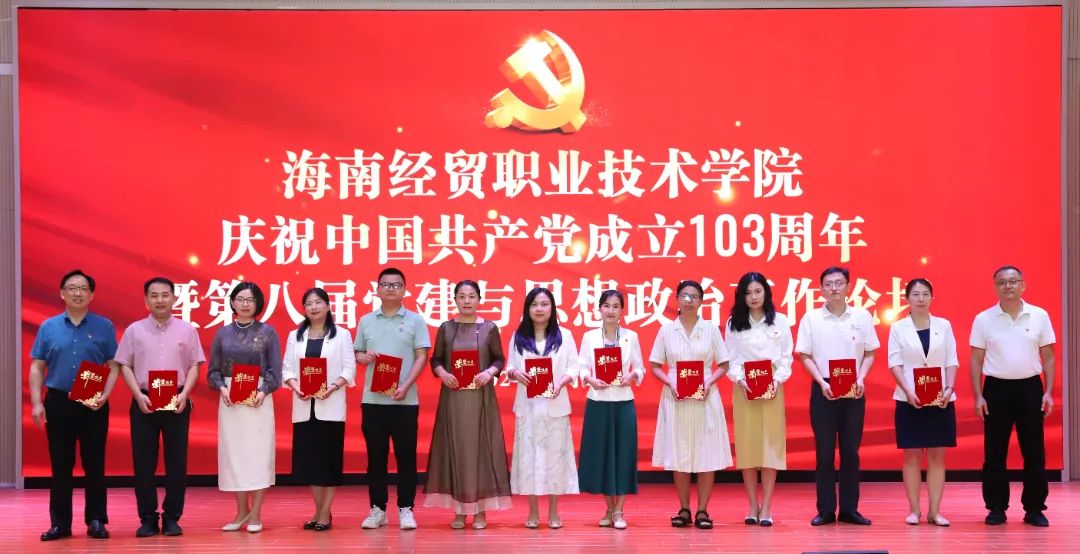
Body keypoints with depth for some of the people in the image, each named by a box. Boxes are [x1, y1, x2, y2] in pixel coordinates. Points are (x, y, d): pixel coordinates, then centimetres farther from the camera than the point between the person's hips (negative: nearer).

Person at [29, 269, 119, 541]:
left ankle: (96, 521, 9)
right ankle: (60, 523, 11)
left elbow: (114, 366, 2)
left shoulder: (104, 327, 4)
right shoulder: (48, 327, 7)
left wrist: (105, 396, -13)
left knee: (95, 465, 2)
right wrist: (36, 403, -3)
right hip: (58, 402, 1)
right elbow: (37, 368, 7)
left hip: (93, 405, -1)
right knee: (60, 465, 5)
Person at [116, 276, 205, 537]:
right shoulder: (134, 330, 5)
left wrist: (184, 394, -8)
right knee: (143, 461, 2)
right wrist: (138, 395, -8)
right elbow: (125, 366, 4)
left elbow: (194, 366, 5)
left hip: (177, 401, 0)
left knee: (176, 461, 2)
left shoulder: (186, 330, 6)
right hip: (144, 401, 0)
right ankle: (147, 518, 9)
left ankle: (172, 518, 10)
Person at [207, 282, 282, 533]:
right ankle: (241, 512, 13)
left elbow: (275, 369, 0)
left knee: (258, 452, -3)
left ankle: (255, 514, 2)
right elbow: (213, 369, 8)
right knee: (233, 453, 3)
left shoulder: (267, 332, 4)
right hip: (230, 399, 2)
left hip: (258, 399, -2)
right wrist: (222, 388, -10)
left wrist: (263, 391, -15)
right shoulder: (223, 333, 9)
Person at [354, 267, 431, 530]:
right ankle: (377, 509, 14)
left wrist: (406, 386, -13)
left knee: (406, 456, 1)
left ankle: (405, 509, 8)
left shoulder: (415, 320, 3)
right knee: (376, 456, 6)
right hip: (373, 399, 2)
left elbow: (421, 357, -2)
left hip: (405, 400, -2)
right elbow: (357, 354, 13)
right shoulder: (366, 321, 10)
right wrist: (365, 357, -11)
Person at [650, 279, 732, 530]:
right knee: (678, 454, 3)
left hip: (704, 399, 0)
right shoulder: (666, 330, 5)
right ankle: (684, 510, 13)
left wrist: (710, 381, -11)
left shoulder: (711, 330, 4)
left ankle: (702, 511, 5)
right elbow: (655, 366, 7)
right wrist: (670, 382, -10)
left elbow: (723, 365, 7)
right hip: (675, 399, 0)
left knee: (706, 454, -2)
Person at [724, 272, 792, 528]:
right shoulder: (734, 323, 8)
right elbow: (730, 359, 5)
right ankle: (753, 505, 7)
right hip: (744, 390, 0)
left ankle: (766, 507, 0)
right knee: (747, 445, -2)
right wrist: (740, 380, -11)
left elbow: (786, 357, 6)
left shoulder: (780, 322, 8)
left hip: (772, 389, 0)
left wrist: (777, 380, -9)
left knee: (771, 444, -4)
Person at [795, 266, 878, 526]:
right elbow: (805, 356, 2)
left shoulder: (862, 316, 2)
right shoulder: (811, 318, 0)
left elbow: (869, 353, 7)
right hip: (823, 389, -1)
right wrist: (822, 382, -10)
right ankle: (825, 510, 7)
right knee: (825, 452, 1)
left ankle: (849, 509, 12)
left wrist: (860, 378, -8)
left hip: (853, 391, 1)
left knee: (851, 451, 5)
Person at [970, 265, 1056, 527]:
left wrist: (1048, 392, -2)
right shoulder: (983, 319, 1)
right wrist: (978, 396, -3)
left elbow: (1048, 357, 6)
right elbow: (976, 361, 3)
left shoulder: (1039, 316, 2)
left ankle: (1034, 508, 11)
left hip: (1030, 388, 0)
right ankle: (996, 508, 12)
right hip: (997, 388, 0)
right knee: (994, 453, 3)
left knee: (1034, 451, 3)